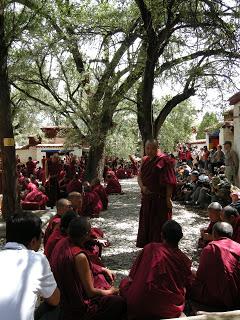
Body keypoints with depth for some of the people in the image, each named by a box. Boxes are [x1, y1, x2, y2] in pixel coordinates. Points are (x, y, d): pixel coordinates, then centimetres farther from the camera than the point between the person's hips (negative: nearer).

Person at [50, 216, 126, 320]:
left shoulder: (63, 243, -9)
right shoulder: (80, 256, -33)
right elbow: (90, 292, -23)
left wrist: (102, 269, 9)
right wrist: (109, 292, -5)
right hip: (77, 307, -9)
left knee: (106, 276, 21)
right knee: (120, 302, -6)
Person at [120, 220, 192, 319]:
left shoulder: (150, 248, -12)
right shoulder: (184, 260, -8)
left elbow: (132, 277, -3)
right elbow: (187, 285, 8)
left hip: (142, 306, -2)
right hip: (173, 309, 2)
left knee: (124, 283, 25)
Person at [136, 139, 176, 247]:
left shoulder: (163, 160, -12)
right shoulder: (145, 160, 9)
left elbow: (170, 181, -15)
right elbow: (140, 176, 13)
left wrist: (168, 198, -18)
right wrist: (142, 186, -7)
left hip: (160, 199, -7)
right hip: (147, 197, 7)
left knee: (159, 224, 0)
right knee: (146, 223, 15)